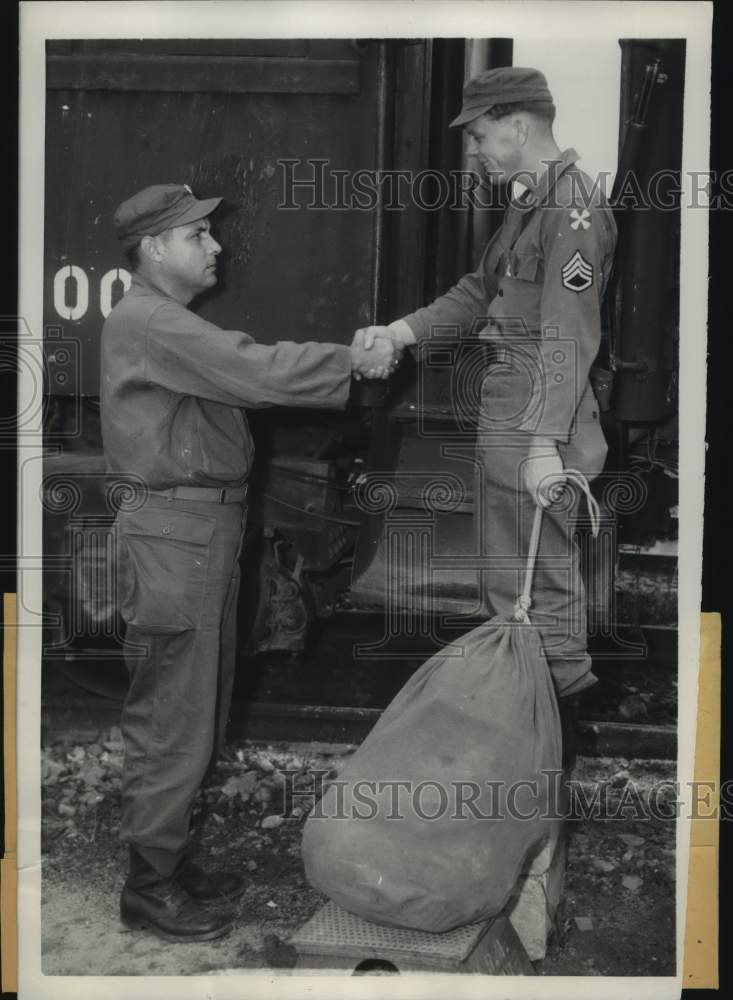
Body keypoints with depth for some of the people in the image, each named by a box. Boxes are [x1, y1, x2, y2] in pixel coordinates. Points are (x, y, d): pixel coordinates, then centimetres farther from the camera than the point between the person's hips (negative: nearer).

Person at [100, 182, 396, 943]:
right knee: (170, 719, -1)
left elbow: (243, 374, 11)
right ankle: (149, 886, 14)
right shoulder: (147, 322, -15)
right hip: (172, 533, -11)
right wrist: (352, 361, -15)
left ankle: (170, 859, 31)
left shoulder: (173, 324, 21)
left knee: (196, 710, 17)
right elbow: (254, 370, -23)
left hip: (203, 530, 11)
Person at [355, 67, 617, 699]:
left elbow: (568, 337, -23)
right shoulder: (530, 201, 16)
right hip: (503, 409, 11)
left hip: (540, 418, -10)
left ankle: (560, 687, 19)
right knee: (504, 572, 21)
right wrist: (400, 333, 7)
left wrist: (545, 443, -27)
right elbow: (479, 291, 19)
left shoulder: (573, 208, -16)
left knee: (543, 573, 2)